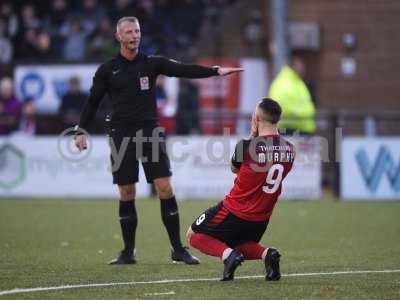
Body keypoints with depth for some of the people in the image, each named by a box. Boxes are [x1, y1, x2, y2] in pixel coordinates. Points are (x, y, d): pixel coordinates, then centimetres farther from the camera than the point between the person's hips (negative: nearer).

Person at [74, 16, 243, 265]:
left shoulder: (152, 63, 5)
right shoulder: (107, 70, 4)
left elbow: (185, 70, -5)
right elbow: (93, 102, 9)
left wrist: (216, 71, -17)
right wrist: (81, 131, 1)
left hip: (150, 132, 0)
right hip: (122, 135, 0)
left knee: (165, 188, -8)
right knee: (127, 194, 2)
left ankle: (178, 249, -2)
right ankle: (128, 252, 11)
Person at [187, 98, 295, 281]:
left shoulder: (247, 146, -21)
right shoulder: (289, 149, -5)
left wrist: (252, 135, 1)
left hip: (235, 212, -6)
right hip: (262, 218, 6)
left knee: (193, 235, 14)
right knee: (239, 245, 32)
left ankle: (229, 255, -12)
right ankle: (266, 254, 0)